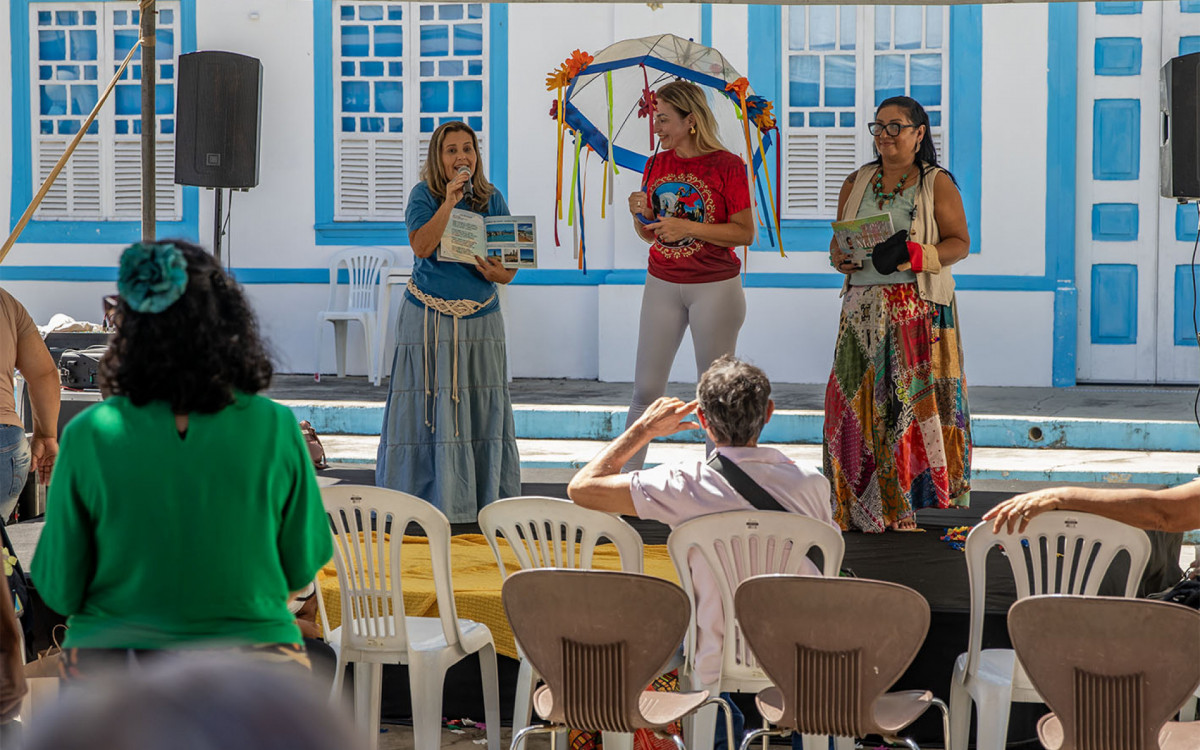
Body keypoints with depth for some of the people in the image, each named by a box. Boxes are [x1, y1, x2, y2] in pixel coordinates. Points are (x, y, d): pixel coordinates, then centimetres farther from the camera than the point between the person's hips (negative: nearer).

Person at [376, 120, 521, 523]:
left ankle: (485, 496, 11)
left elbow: (511, 263, 7)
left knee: (483, 409, 3)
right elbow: (422, 247, -17)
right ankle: (425, 494, 7)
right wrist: (449, 201, -21)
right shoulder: (424, 196, -1)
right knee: (430, 407, -2)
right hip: (429, 317, -3)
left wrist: (497, 273, -16)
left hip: (480, 319, 3)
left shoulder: (492, 199, 8)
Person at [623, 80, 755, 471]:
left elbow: (745, 233, -11)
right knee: (646, 388, 3)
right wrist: (641, 214, -8)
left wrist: (688, 227, -19)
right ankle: (625, 477, 10)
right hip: (662, 284, 4)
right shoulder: (656, 165, 7)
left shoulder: (727, 166, -8)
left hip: (715, 287, -4)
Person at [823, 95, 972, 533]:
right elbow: (838, 244, 20)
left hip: (918, 311, -4)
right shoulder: (856, 183, 16)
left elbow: (959, 243, -2)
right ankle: (861, 509, 4)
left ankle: (904, 505, 1)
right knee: (856, 400, -3)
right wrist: (842, 258, -5)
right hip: (863, 307, 4)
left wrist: (912, 253, -19)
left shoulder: (936, 183, 3)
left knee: (914, 399, -7)